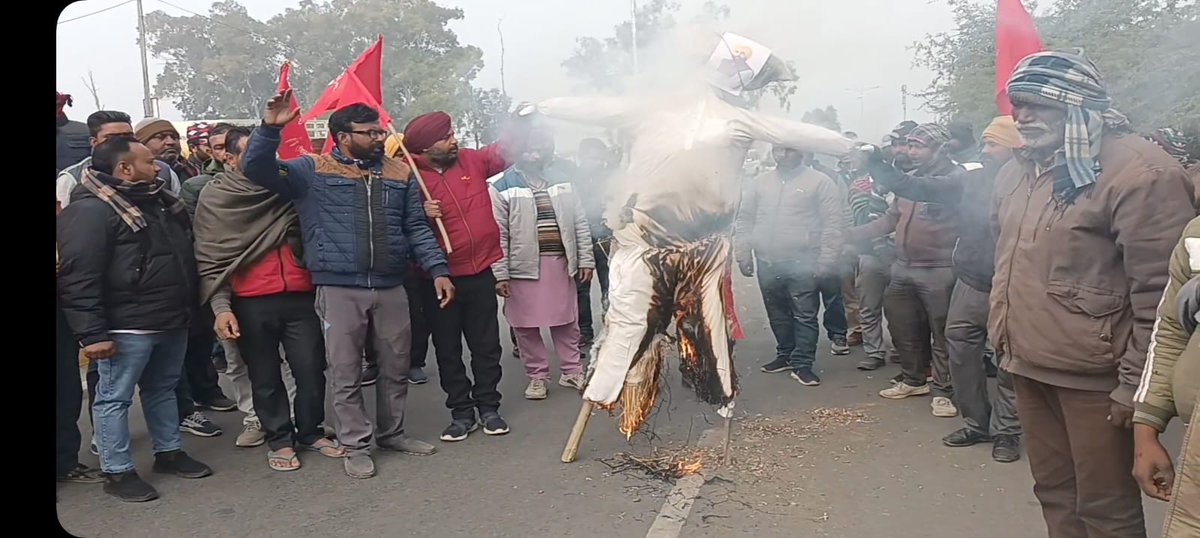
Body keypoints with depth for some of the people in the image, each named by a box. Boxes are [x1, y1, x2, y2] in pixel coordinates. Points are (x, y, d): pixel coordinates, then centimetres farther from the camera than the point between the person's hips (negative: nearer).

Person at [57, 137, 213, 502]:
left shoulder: (159, 201, 14)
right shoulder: (91, 210, -14)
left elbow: (182, 257, 25)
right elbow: (79, 278, -19)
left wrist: (188, 310, 22)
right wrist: (92, 333, -22)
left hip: (172, 321, 9)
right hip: (127, 327, -9)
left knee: (162, 389, 19)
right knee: (115, 398, 3)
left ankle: (169, 452, 32)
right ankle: (117, 472, 13)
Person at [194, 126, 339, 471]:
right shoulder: (215, 197, 1)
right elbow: (210, 259, -3)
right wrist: (221, 307, -13)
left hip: (299, 295, 2)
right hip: (251, 303, -2)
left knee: (311, 369, 5)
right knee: (265, 377, 8)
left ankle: (310, 432, 24)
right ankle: (279, 439, 24)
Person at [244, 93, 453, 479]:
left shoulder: (398, 173, 11)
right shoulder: (312, 171, 1)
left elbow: (416, 228, 12)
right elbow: (256, 169, -6)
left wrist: (438, 270, 2)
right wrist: (270, 128, -22)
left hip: (391, 288, 4)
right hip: (339, 290, -3)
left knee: (396, 367, 13)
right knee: (346, 373, 2)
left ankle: (392, 432, 31)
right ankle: (356, 445, 16)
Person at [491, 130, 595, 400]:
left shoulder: (562, 182, 9)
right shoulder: (502, 187, -5)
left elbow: (580, 223, 10)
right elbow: (498, 235, -8)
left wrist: (585, 259, 4)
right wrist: (500, 274, -12)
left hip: (561, 263, 3)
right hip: (523, 266, -3)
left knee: (567, 321, 11)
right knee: (526, 325, 5)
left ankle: (572, 371, 25)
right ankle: (537, 376, 20)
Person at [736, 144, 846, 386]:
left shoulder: (820, 182, -2)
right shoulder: (760, 183, 12)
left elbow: (833, 224, -6)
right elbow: (745, 219, 15)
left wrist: (826, 261, -12)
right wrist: (743, 253, 6)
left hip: (802, 264, -4)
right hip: (767, 262, 5)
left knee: (805, 316, -2)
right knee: (778, 314, 15)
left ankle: (802, 364, 5)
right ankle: (786, 355, 29)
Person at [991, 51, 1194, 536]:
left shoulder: (1137, 172, -15)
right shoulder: (1018, 171, 10)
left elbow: (1158, 292, -17)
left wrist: (1136, 384, -16)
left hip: (1093, 376, -7)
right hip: (1027, 366, 7)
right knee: (1054, 493, 19)